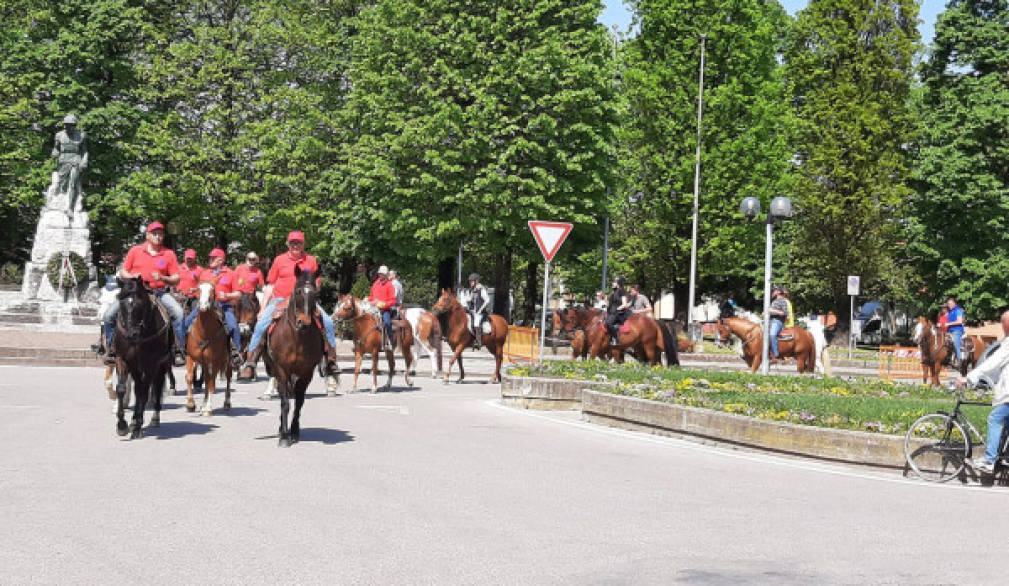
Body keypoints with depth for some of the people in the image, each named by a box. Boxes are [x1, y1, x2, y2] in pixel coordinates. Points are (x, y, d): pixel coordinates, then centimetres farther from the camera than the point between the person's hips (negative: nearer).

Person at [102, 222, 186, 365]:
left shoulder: (169, 254, 5)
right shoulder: (135, 251, 7)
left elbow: (176, 280, 4)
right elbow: (122, 272, 11)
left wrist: (162, 278, -15)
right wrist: (131, 277, -10)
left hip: (159, 292, -1)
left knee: (178, 312, -27)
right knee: (110, 314, -14)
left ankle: (179, 350, -18)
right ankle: (111, 349, 4)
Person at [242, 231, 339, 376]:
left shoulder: (310, 260, 9)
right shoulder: (280, 260, 8)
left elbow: (316, 285, 13)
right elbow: (270, 286, 10)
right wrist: (263, 308, 5)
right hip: (280, 300, -1)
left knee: (328, 322, -16)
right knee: (261, 325, -22)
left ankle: (331, 361, -5)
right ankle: (250, 361, -11)